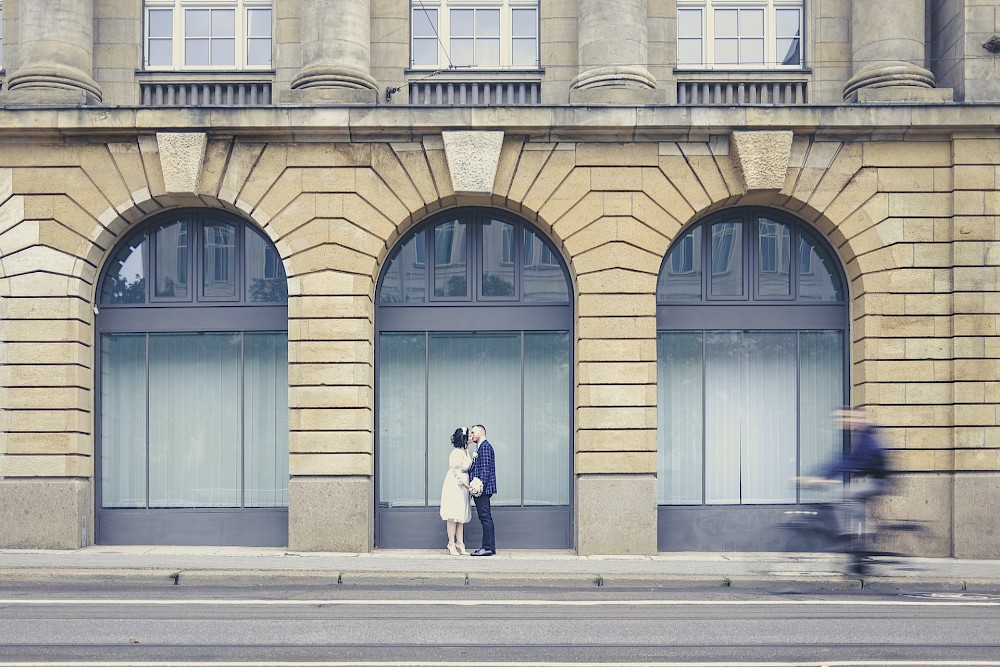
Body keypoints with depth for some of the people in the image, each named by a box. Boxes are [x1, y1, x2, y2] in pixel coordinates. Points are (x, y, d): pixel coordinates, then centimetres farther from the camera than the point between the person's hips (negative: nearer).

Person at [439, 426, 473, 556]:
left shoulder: (466, 451, 10)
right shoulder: (456, 453, -17)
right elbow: (457, 473, -19)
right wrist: (468, 486, -21)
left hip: (462, 487, 9)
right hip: (454, 486, -9)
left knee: (461, 517, 8)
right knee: (453, 517, -5)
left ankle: (460, 545, 11)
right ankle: (451, 545, -1)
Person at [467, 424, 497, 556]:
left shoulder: (485, 446, -10)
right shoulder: (481, 447, 21)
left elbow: (485, 468, -18)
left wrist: (480, 486, -22)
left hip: (482, 488, -10)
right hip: (480, 489, 10)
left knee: (485, 517, -9)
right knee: (486, 518, 10)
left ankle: (487, 548, -10)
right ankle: (490, 547, 12)